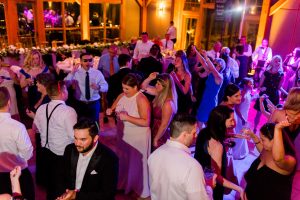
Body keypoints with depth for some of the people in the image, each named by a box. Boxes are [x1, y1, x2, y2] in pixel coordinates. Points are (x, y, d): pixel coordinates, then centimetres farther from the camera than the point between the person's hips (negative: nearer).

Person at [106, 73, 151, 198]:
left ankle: (142, 191, 33)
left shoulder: (141, 100, -23)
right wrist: (110, 110, -13)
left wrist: (127, 117, -29)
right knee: (123, 161, 22)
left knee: (137, 163, 10)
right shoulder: (122, 95, -1)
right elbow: (113, 107, 11)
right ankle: (124, 184, 46)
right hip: (123, 135, 7)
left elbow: (146, 122, -27)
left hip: (137, 138, -6)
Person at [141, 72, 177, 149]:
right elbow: (144, 87, 7)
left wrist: (156, 139, -14)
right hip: (154, 133, 8)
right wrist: (150, 78, -11)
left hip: (161, 138, -8)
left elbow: (164, 125, -24)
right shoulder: (160, 94, -4)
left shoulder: (168, 103, -29)